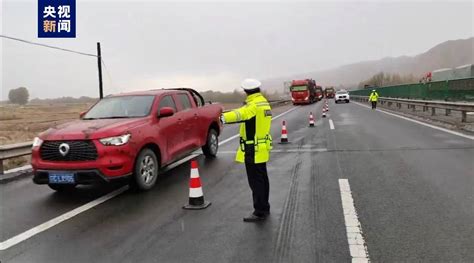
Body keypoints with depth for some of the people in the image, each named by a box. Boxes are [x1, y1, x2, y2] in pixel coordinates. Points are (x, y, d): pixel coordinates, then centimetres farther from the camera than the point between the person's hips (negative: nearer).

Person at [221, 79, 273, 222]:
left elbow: (240, 114, -40)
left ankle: (259, 212, 2)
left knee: (256, 181, -4)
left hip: (253, 150, -10)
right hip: (262, 147, 10)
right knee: (262, 179, 18)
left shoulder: (254, 105, -19)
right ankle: (264, 208, 30)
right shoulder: (264, 102, 11)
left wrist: (224, 117, -54)